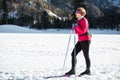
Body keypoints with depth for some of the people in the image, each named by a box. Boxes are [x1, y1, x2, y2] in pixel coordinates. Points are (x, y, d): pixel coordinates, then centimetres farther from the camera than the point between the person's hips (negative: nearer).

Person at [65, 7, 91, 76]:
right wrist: (75, 29, 8)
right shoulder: (79, 20, 16)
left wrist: (76, 27, -19)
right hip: (80, 40, 9)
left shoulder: (84, 20, -12)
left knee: (86, 55, 1)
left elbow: (83, 31, -20)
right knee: (73, 54, 3)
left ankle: (88, 70, 15)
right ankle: (73, 70, 6)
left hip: (85, 40, -9)